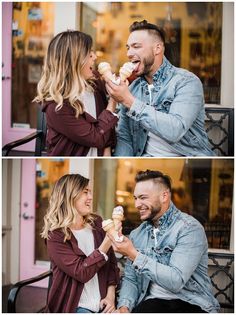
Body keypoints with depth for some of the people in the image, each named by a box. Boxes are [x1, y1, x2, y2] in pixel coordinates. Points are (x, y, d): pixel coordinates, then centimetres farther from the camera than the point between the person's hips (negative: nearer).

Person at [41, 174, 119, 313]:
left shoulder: (96, 223, 8)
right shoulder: (56, 236, -7)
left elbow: (112, 262, 12)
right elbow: (82, 273, -16)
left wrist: (111, 295, -2)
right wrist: (108, 240, -21)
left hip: (103, 304, 4)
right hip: (75, 306, -4)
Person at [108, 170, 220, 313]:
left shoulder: (190, 228, -11)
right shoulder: (137, 235, 10)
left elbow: (176, 281, -20)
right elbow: (130, 279, 11)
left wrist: (134, 255, -20)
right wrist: (124, 306, -9)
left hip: (191, 304, -4)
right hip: (152, 302, 4)